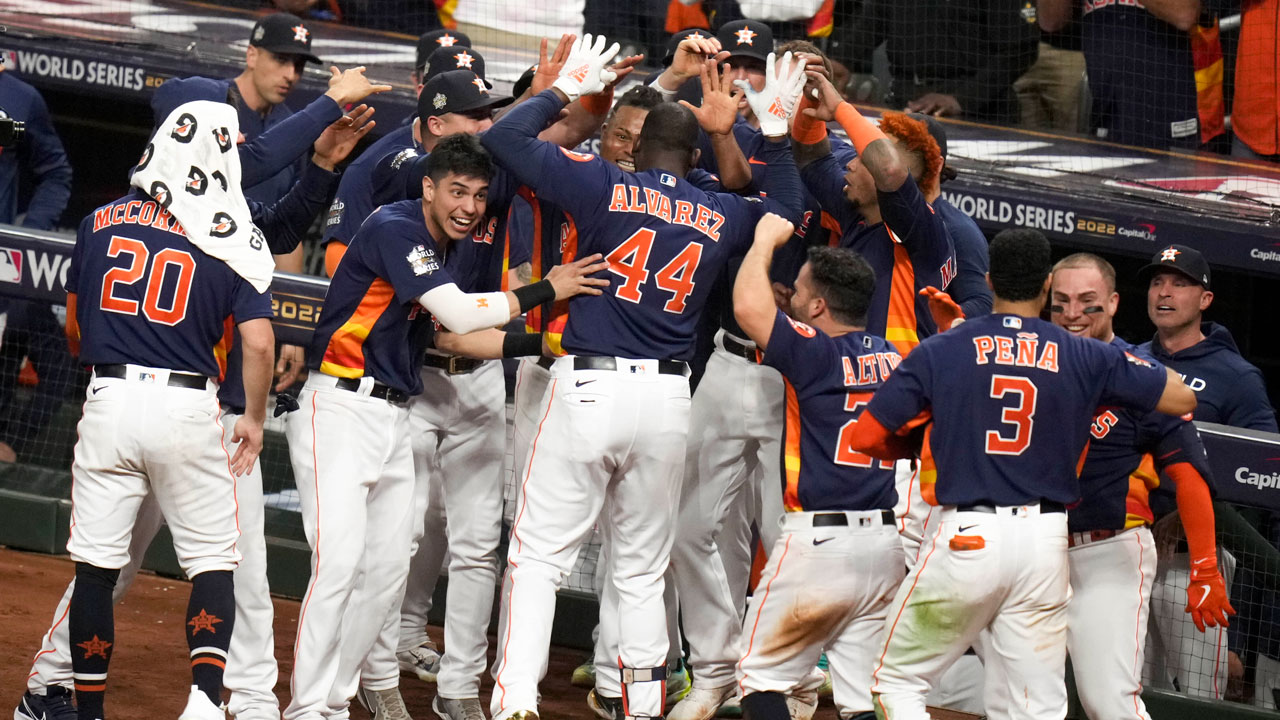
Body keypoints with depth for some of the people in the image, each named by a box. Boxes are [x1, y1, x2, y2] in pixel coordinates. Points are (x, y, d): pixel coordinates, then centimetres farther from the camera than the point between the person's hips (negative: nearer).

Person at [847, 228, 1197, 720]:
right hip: (1047, 541, 2)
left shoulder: (940, 352, 0)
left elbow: (864, 437, 0)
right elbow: (1182, 400, 7)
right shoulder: (1085, 358, 3)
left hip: (966, 537, -2)